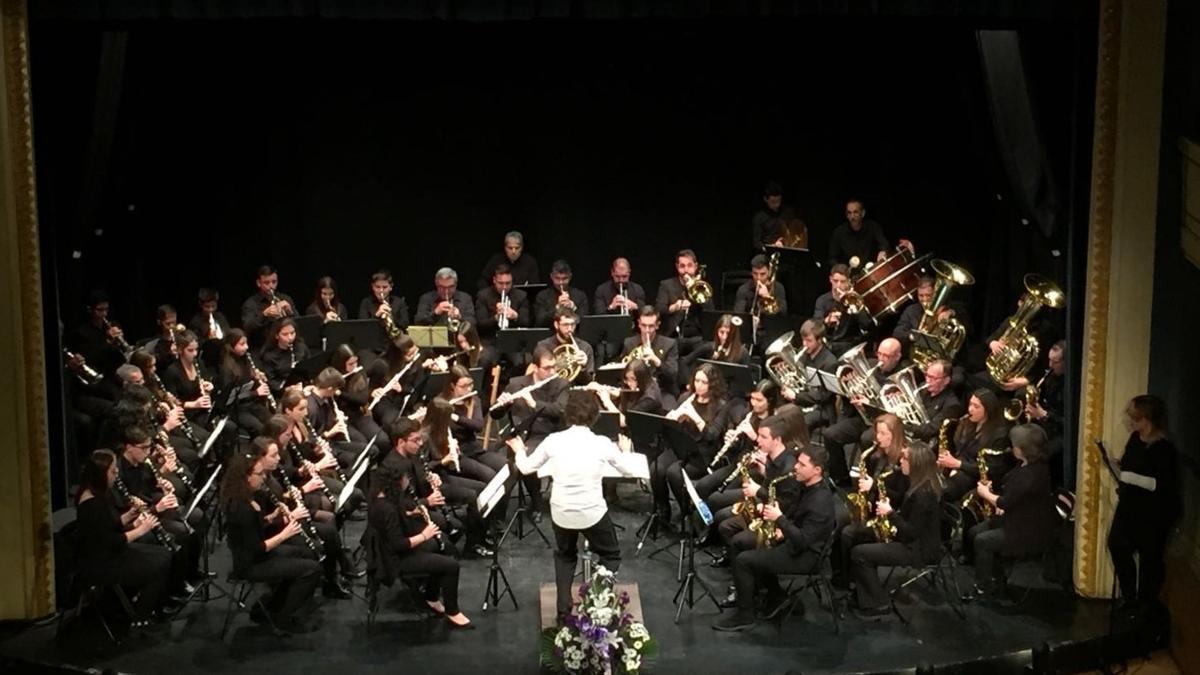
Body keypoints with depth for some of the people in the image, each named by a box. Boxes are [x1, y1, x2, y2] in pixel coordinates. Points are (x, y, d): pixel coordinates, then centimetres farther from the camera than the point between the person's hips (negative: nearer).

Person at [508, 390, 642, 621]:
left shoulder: (553, 440, -6)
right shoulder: (602, 443, -9)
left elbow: (526, 468, 7)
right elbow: (628, 471, 6)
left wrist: (519, 450, 28)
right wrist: (625, 451, 27)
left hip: (561, 513, 2)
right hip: (592, 513, -2)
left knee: (564, 556, 30)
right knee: (611, 555, 24)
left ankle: (563, 609, 16)